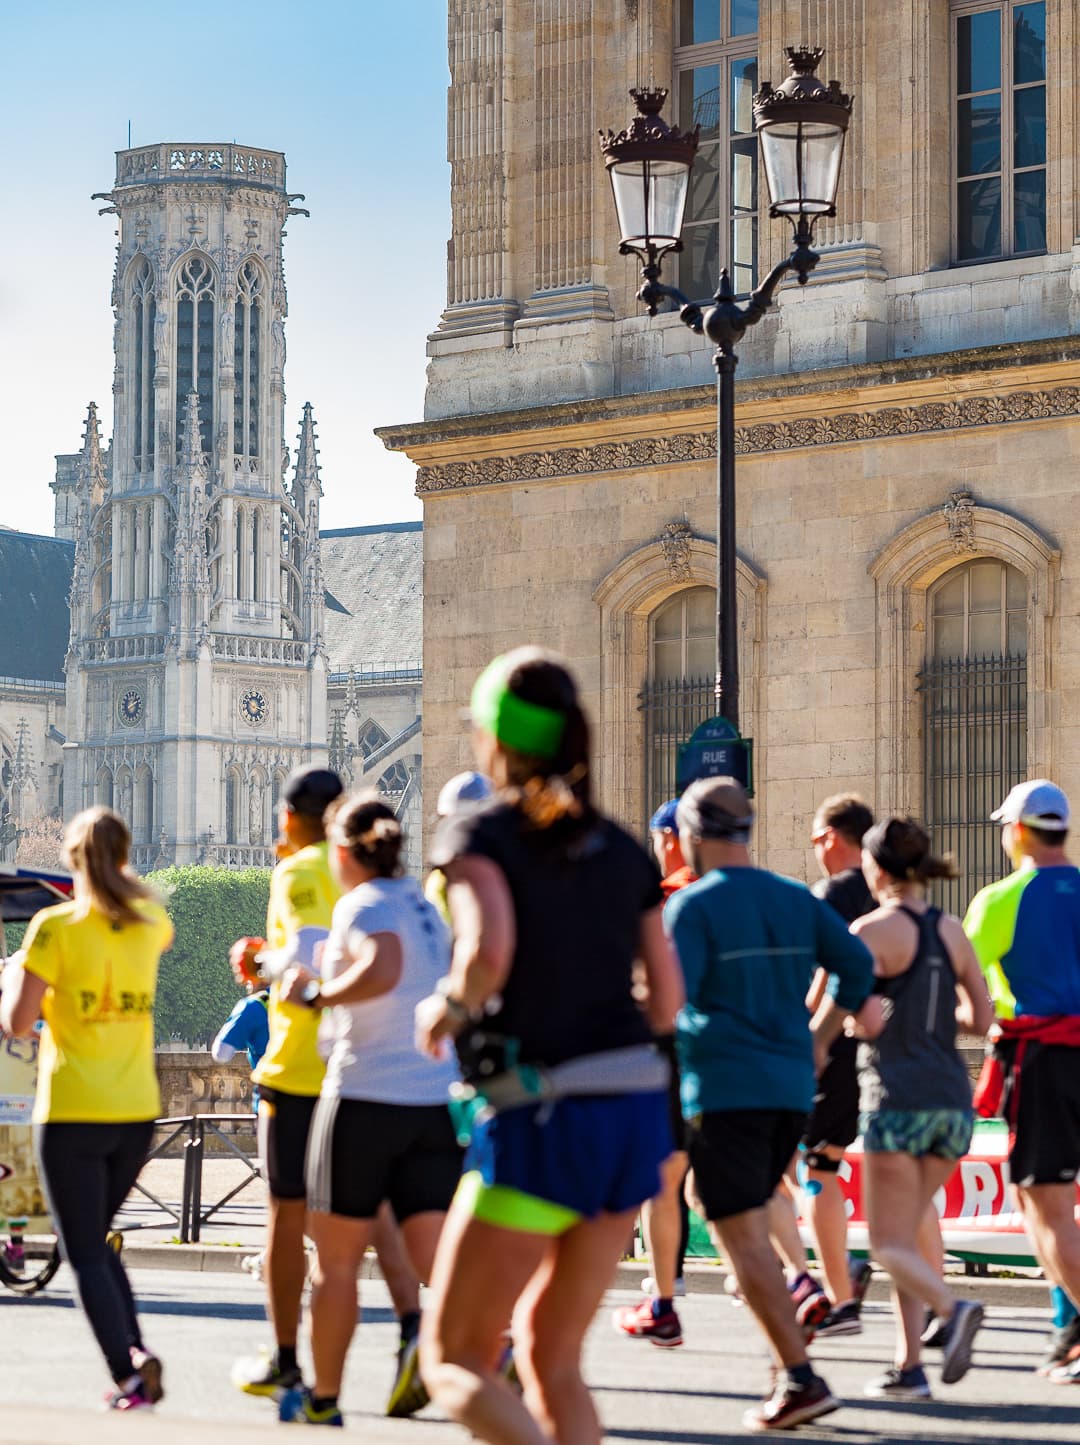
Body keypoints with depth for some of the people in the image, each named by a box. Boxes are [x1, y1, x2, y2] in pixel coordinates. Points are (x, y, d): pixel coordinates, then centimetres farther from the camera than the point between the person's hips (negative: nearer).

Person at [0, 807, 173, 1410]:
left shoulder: (56, 927, -10)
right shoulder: (148, 921, 5)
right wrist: (127, 880, 40)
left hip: (72, 1113, -5)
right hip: (137, 1112, 5)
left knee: (86, 1256, 1)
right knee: (97, 1242, 21)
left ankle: (128, 1372, -14)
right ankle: (137, 1352, 3)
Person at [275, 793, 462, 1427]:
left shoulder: (364, 904, -9)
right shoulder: (425, 906, 16)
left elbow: (383, 969, -30)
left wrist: (315, 994, -16)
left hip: (366, 1098, -6)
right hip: (437, 1103, 6)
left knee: (337, 1260, 8)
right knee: (436, 1257, 0)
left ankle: (323, 1399, 18)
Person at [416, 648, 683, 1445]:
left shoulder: (481, 835, -5)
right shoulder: (624, 850, 12)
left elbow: (490, 949, -23)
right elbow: (666, 1001, 10)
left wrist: (447, 1009, -3)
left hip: (542, 1118, -6)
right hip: (637, 1110, 6)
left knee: (455, 1361, 5)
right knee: (550, 1358, 18)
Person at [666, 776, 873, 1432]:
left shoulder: (692, 906, -7)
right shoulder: (797, 899, 11)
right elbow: (858, 966, 9)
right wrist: (819, 1039, 17)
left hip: (723, 1089, -6)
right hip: (792, 1088, 6)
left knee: (745, 1238, -5)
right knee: (751, 1221, 20)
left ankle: (802, 1378, -13)